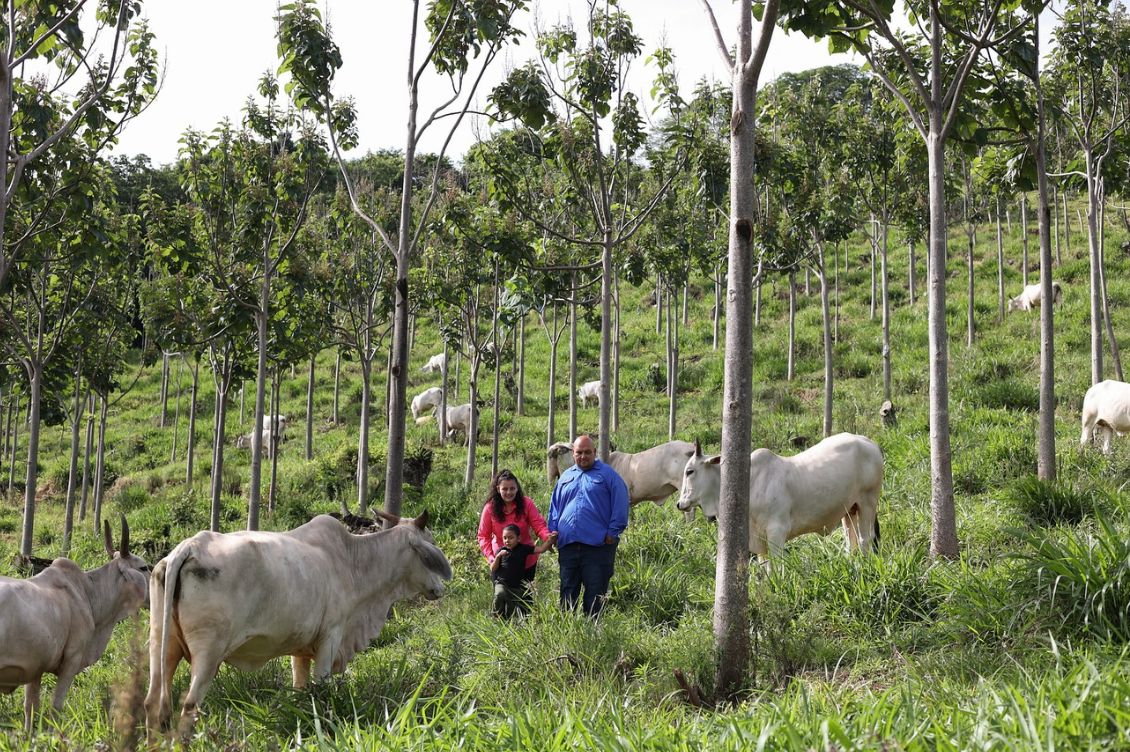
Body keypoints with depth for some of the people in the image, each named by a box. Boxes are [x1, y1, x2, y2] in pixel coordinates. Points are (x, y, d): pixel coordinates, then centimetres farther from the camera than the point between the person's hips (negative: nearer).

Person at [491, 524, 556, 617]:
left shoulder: (523, 548, -1)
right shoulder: (501, 551, -1)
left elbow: (541, 549, -3)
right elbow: (493, 569, -3)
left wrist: (550, 539, -17)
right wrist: (498, 556, -18)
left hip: (518, 586, 2)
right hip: (502, 583, -2)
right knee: (500, 594, -35)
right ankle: (498, 618, -17)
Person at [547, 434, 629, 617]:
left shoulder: (607, 475, 3)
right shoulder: (565, 477, 18)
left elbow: (620, 506, -3)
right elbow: (554, 507, 22)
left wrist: (613, 533, -8)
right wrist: (553, 532, 10)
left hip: (598, 545, -4)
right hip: (567, 545, 4)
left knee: (595, 593, -2)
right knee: (568, 591, 9)